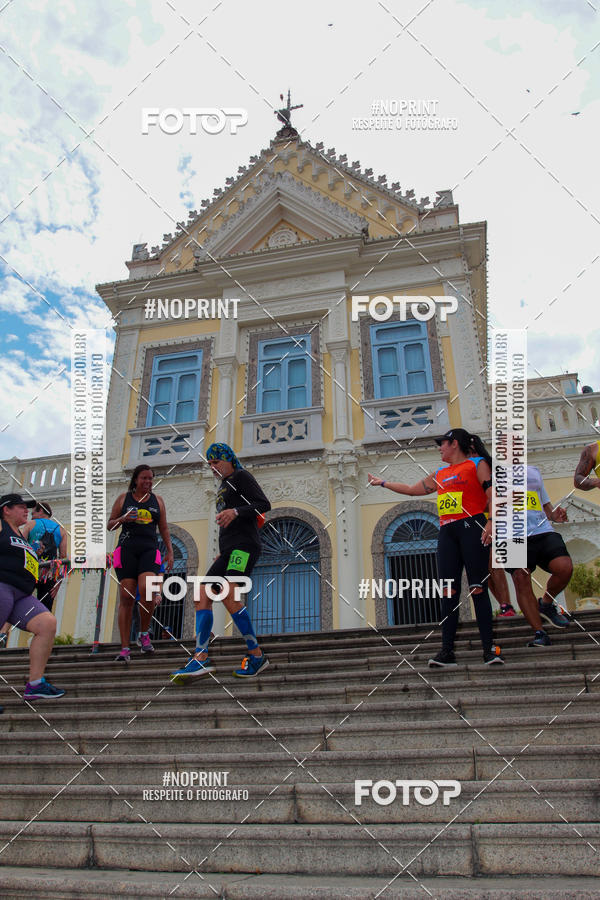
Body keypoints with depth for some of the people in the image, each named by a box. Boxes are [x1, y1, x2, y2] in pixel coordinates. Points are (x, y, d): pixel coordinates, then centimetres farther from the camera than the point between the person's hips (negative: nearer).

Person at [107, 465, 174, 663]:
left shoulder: (157, 500, 16)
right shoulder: (123, 498, 12)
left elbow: (164, 528, 18)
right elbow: (110, 525, 13)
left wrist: (170, 552, 10)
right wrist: (122, 519, -8)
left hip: (149, 550, 1)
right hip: (127, 550, 0)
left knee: (147, 590, -23)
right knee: (126, 598, -6)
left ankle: (144, 634, -1)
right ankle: (125, 648, -1)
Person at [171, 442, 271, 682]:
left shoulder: (241, 476, 4)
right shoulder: (224, 488, 29)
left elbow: (264, 504, -9)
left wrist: (235, 511, -23)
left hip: (244, 545, -9)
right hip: (229, 550, 9)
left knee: (228, 595, -25)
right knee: (202, 596, -5)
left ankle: (256, 655, -17)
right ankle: (201, 658, -11)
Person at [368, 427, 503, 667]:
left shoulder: (477, 463, 6)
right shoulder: (440, 474, 23)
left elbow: (493, 495, -4)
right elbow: (412, 490, 31)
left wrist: (491, 522, -18)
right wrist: (383, 483, 35)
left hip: (471, 527, -5)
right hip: (447, 532, 6)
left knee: (478, 588, -7)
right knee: (448, 591, -1)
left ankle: (489, 648, -3)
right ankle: (447, 651, -2)